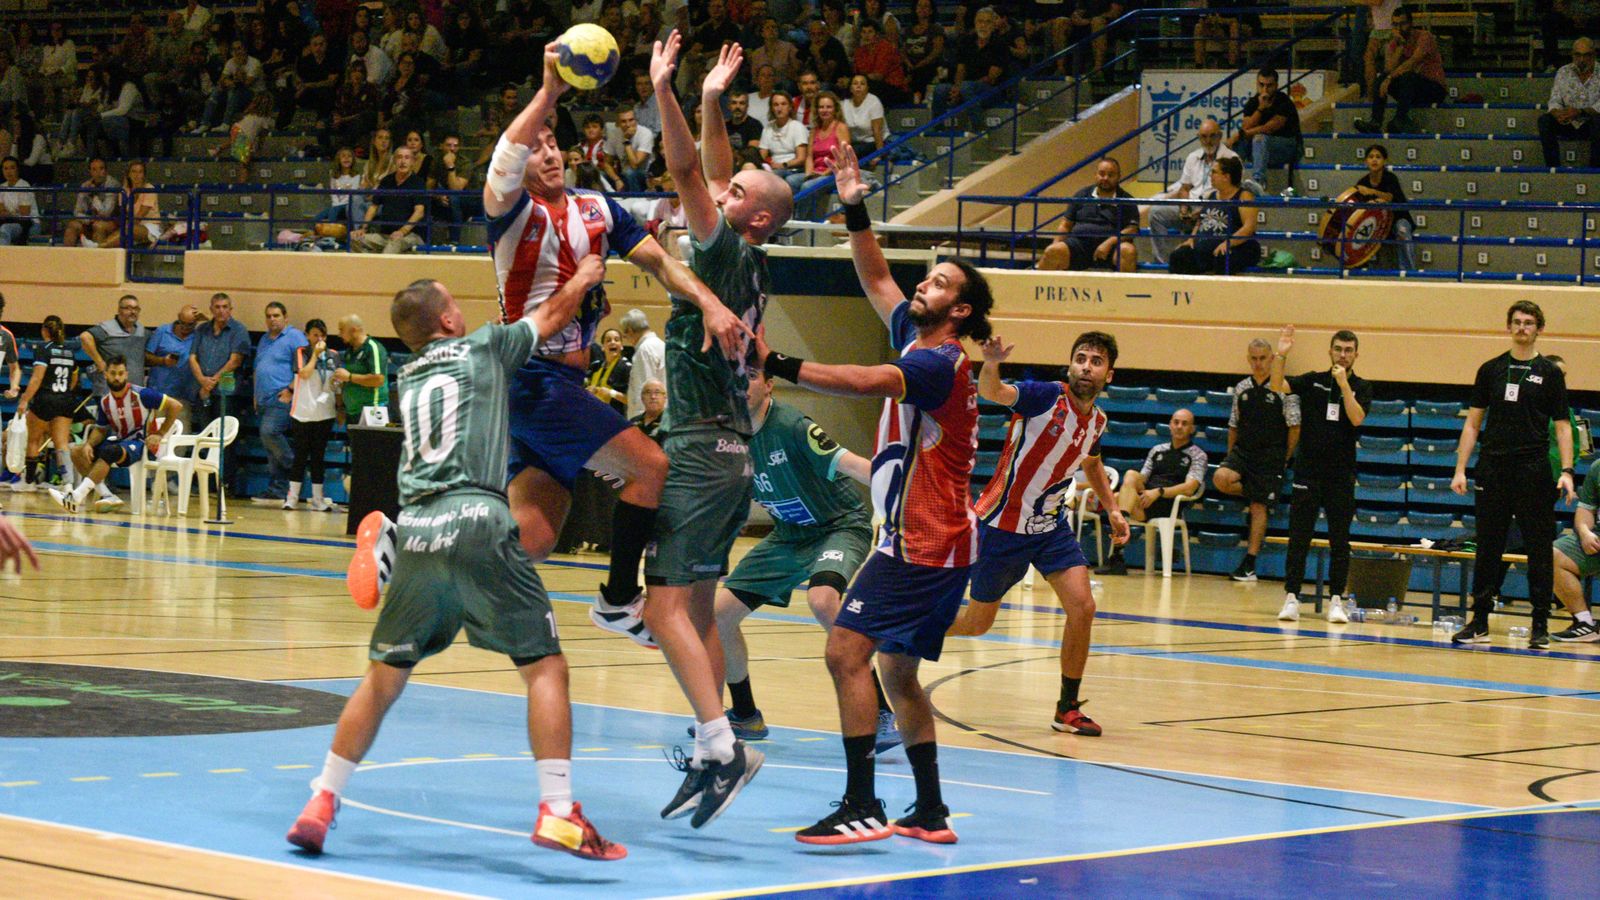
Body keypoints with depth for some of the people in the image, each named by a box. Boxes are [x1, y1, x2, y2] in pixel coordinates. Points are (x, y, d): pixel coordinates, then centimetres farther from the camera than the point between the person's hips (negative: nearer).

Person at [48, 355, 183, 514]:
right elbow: (101, 429, 13)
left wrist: (160, 434, -13)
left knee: (109, 452, -36)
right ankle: (106, 496, -19)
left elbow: (175, 406, -11)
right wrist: (89, 444, -8)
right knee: (76, 451, -9)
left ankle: (76, 497, -40)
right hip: (121, 441, 7)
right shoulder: (105, 401, 4)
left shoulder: (140, 395, -13)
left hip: (142, 443, -7)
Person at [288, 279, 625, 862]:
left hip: (414, 530, 5)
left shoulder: (407, 378, 24)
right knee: (544, 666, 1)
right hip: (476, 521, -5)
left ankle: (321, 803, 15)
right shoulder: (485, 347, 12)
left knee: (384, 676, 17)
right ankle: (557, 814, -9)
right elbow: (554, 314, 23)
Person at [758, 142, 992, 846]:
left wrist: (778, 365, -36)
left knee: (847, 650, -17)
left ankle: (861, 806, -21)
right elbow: (875, 280, 24)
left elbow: (867, 383, -31)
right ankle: (931, 814, 19)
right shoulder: (918, 343, 14)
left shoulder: (939, 362, -14)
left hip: (922, 543, -10)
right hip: (923, 541, 10)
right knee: (896, 672, 15)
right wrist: (854, 210, 15)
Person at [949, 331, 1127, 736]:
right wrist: (991, 364, -60)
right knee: (977, 623, 6)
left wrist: (1112, 509, 16)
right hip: (1002, 523, -5)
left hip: (1051, 527, 5)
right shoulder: (1046, 396, -19)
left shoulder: (1097, 422, 2)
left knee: (1082, 608, -12)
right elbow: (991, 392, -38)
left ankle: (1068, 709, 1)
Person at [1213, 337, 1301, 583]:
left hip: (1270, 455, -4)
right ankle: (1251, 495, 5)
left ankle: (1249, 564, 1)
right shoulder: (1241, 388, 10)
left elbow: (1294, 426, -1)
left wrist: (1285, 458, -2)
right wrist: (1230, 455, 10)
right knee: (1221, 478, -26)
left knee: (1259, 507, -4)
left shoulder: (1283, 389, -4)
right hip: (1242, 450, 4)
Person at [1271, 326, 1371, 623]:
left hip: (1341, 475, 0)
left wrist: (1343, 382, -16)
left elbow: (1356, 418, -12)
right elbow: (1278, 386, -8)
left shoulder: (1362, 387, 4)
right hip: (1308, 471, 0)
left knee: (1340, 541, 1)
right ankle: (1291, 598, -1)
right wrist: (1281, 355, -22)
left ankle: (1336, 600, 7)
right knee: (1298, 538, -3)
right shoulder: (1314, 381, 6)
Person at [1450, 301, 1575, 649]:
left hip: (1534, 472, -2)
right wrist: (1461, 469, 4)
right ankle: (1479, 622, 10)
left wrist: (1566, 471, -10)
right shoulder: (1491, 370, 9)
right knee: (1488, 548, 5)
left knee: (1540, 550, -1)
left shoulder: (1550, 373, 4)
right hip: (1493, 470, 2)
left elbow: (1562, 426, 3)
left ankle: (1540, 626, 4)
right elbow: (1473, 423, 11)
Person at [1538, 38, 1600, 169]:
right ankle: (1553, 167, -22)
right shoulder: (1563, 72, 4)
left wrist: (1580, 112, -32)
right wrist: (1558, 113, -25)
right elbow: (1554, 101, -1)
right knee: (1544, 119, -23)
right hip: (1568, 125, 3)